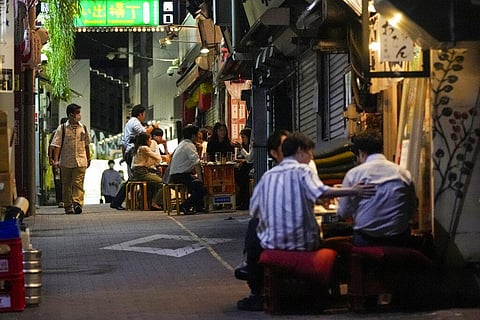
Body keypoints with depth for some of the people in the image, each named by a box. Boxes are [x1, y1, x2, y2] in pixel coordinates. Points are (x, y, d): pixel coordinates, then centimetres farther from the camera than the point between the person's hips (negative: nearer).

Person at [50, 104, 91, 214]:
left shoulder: (83, 128, 9)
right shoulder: (62, 128, 0)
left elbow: (86, 145, 18)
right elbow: (57, 145, -4)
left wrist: (88, 159, 20)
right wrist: (56, 160, -12)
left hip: (80, 161, 1)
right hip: (66, 162, -1)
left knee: (78, 183, -11)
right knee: (66, 185, 6)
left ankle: (77, 203, -18)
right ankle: (68, 206, 14)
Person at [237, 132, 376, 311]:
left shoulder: (267, 176, 7)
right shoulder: (302, 170, -4)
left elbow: (253, 211, 9)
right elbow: (320, 192, -25)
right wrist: (352, 191, -29)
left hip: (273, 242, 2)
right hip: (303, 242, -2)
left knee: (253, 248, 34)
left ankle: (257, 296, 32)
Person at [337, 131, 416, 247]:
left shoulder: (353, 174, -1)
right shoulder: (404, 173, 3)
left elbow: (343, 213, 5)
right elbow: (412, 211, 9)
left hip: (365, 241, -2)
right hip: (399, 240, 3)